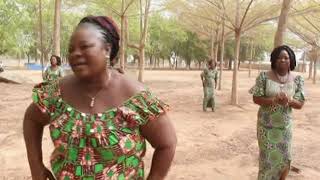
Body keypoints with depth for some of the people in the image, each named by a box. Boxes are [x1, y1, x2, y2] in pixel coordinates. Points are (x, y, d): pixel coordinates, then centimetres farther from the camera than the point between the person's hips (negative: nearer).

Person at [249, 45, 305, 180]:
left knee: (284, 158, 11)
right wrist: (273, 100, -25)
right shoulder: (264, 77, -9)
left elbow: (300, 104, -2)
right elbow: (256, 98, -9)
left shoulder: (297, 80, -3)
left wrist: (289, 100, -23)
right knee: (268, 158, 8)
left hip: (285, 126, 2)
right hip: (266, 125, -2)